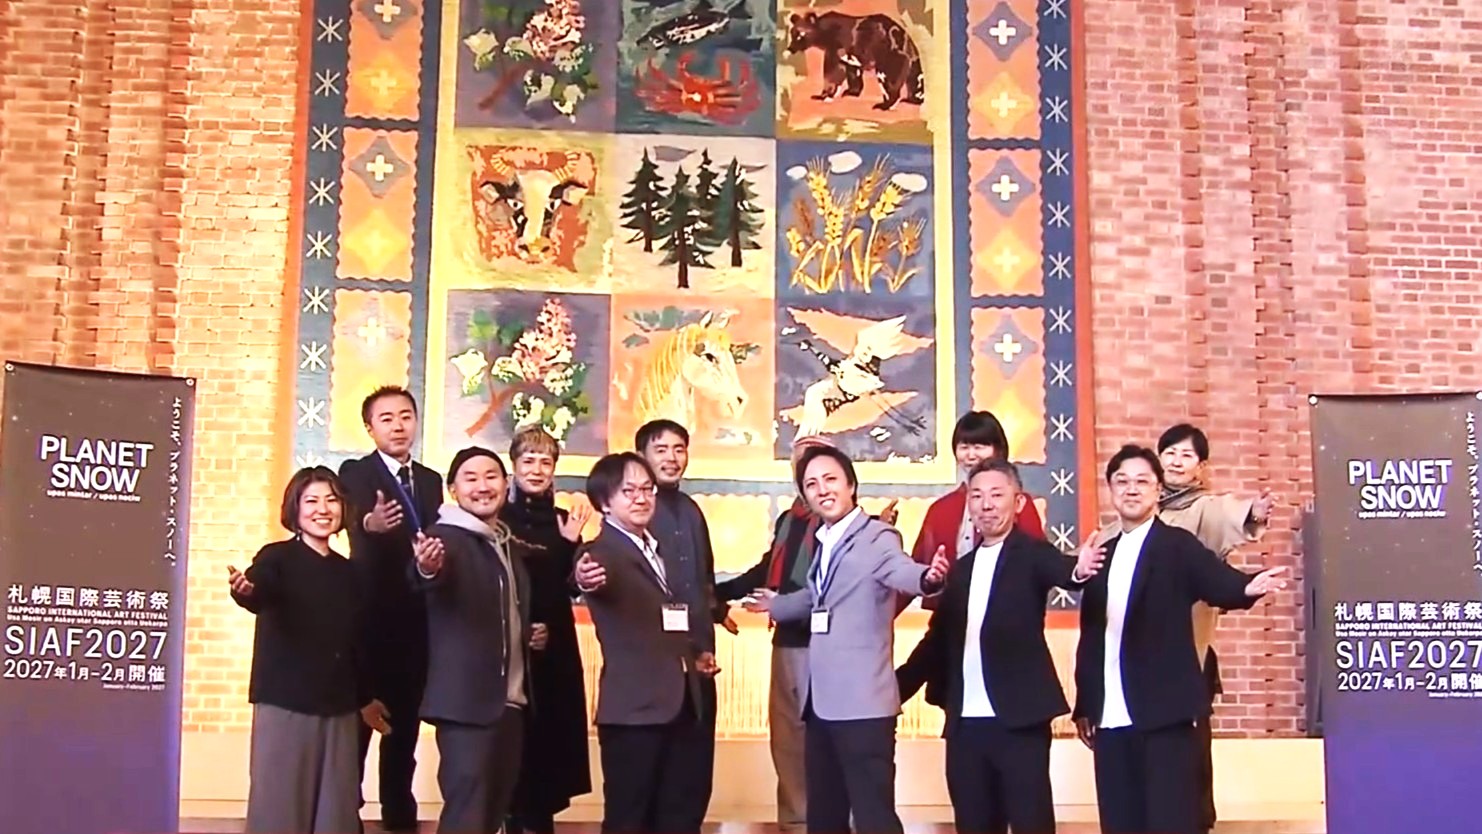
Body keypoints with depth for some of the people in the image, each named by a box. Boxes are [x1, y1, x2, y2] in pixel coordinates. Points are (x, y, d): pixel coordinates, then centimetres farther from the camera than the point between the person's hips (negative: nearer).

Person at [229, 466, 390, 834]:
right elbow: (257, 592, -27)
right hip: (284, 702, -5)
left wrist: (365, 698, 27)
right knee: (280, 804, -4)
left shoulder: (346, 572, 12)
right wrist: (244, 590, -50)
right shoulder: (277, 558, -4)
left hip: (338, 707, 5)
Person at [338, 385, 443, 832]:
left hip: (417, 620, 5)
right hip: (371, 617, -5)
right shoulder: (355, 472, -6)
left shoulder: (430, 480, 12)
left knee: (405, 724, 12)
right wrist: (372, 523, -48)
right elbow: (355, 523, -27)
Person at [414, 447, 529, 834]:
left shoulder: (509, 547, 15)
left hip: (511, 701, 8)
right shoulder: (446, 538, -9)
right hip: (467, 700, -8)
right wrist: (427, 568, -52)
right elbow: (438, 575, -32)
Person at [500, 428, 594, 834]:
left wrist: (572, 544, -11)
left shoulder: (563, 521, 9)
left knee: (552, 737, 6)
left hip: (555, 646, 4)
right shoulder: (498, 519, -5)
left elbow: (574, 585, 2)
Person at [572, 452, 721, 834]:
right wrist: (586, 581, -57)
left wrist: (695, 654, 12)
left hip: (683, 704, 8)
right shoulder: (603, 552, -11)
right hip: (635, 708, -8)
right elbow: (602, 579, -36)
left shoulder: (659, 551, 15)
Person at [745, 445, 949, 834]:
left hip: (862, 702, -8)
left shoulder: (877, 537, -8)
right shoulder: (824, 542, 16)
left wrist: (927, 577, -52)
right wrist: (777, 604, 52)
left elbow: (900, 570, -29)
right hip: (821, 701, 8)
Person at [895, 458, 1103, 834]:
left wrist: (1079, 570, -45)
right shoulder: (961, 568, 14)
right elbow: (938, 638, 17)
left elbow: (1059, 569, -22)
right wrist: (896, 686, 11)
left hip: (1019, 718, -5)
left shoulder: (1032, 554, -1)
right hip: (965, 722, 5)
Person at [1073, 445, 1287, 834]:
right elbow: (1090, 634, 15)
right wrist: (1083, 706, 14)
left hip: (1165, 712, -5)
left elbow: (1218, 581, -16)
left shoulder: (1178, 546, 2)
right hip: (1111, 716, 5)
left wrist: (1248, 586, -39)